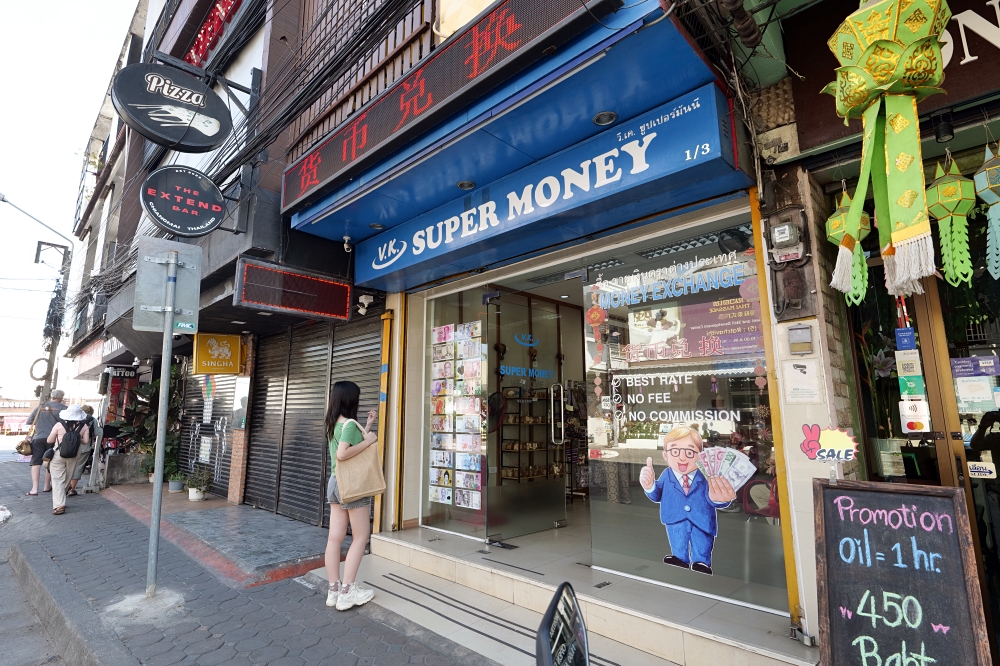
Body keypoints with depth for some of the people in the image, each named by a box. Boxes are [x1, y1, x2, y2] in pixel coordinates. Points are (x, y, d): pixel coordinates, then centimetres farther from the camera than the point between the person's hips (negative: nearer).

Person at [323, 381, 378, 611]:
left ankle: (334, 590, 18)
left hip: (335, 482, 8)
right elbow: (342, 454, -29)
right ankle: (347, 591, 7)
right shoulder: (350, 423, -17)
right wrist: (368, 441, -22)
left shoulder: (334, 423, 9)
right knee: (360, 537, 4)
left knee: (335, 537, 9)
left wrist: (367, 427, 17)